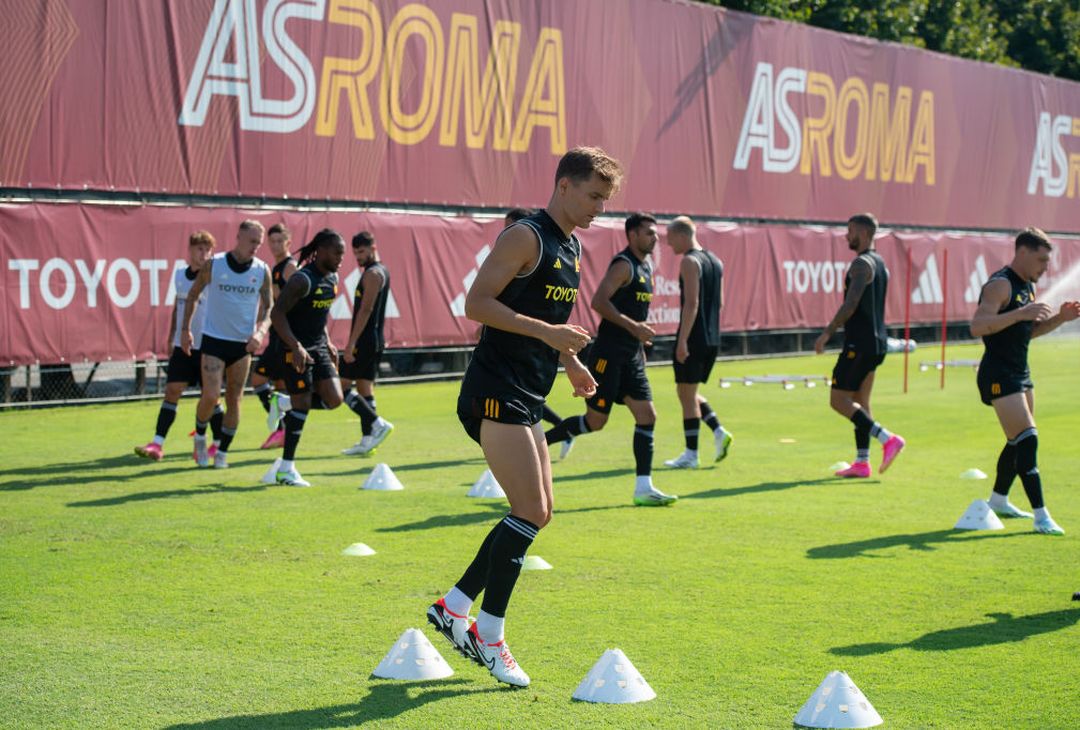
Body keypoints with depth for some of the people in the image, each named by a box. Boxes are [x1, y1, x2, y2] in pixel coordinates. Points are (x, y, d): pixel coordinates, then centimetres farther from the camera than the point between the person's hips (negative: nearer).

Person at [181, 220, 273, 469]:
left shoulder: (262, 271, -1)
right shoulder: (214, 265, -7)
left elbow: (268, 307, 5)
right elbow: (193, 294, 5)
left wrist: (260, 332, -13)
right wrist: (185, 329, 2)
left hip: (243, 344, 3)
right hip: (214, 339, -2)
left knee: (234, 399, 4)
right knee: (210, 396, -12)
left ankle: (222, 452, 16)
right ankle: (200, 437, 15)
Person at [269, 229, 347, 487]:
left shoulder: (332, 278, 9)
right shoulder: (303, 280, -18)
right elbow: (277, 313, -22)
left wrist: (327, 342, 16)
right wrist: (295, 347, -28)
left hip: (319, 347, 8)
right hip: (297, 350, -8)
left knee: (333, 400, -3)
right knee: (302, 404, -7)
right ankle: (286, 468, 2)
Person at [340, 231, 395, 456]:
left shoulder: (372, 274, -13)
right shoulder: (382, 271, 18)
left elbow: (365, 310, -20)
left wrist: (351, 343, -23)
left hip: (365, 341, -10)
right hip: (376, 340, 10)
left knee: (341, 386, -8)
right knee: (365, 387, 9)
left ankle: (378, 424, -14)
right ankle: (367, 441, 7)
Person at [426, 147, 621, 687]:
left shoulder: (572, 247, 17)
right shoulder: (525, 237, -12)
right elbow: (476, 304, -18)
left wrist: (570, 363, 15)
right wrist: (547, 332, -23)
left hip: (526, 398, 10)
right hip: (496, 393, -10)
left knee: (537, 514, 10)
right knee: (530, 514, -12)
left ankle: (454, 608, 19)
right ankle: (489, 637, -3)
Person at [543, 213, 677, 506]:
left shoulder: (646, 267, 16)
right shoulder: (623, 265, -13)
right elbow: (598, 301, -24)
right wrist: (633, 326, -27)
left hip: (631, 356, 9)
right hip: (608, 354, -9)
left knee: (647, 416, -1)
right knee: (595, 421, -4)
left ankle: (643, 489, -1)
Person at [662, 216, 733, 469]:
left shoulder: (689, 262, -12)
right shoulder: (715, 261, 15)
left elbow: (692, 303, -20)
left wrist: (682, 340, -21)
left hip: (693, 339, -9)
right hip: (712, 339, 9)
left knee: (686, 393, -1)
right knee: (689, 392, 19)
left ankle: (691, 454, 1)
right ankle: (719, 431, 4)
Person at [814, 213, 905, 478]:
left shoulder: (861, 264, -14)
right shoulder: (881, 264, 17)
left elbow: (851, 304, -23)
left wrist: (827, 333, -20)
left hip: (859, 344, -10)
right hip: (876, 342, 10)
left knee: (839, 401, -8)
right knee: (860, 402, 12)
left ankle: (888, 439, -17)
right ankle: (862, 462, 10)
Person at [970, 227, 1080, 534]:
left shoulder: (1027, 287, 14)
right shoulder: (1000, 284, -16)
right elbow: (977, 326, -28)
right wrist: (1019, 313, -35)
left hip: (1020, 373, 10)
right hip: (999, 376, -10)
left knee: (1019, 440, 18)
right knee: (1027, 439, -15)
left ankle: (998, 500, 35)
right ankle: (1041, 516, -17)